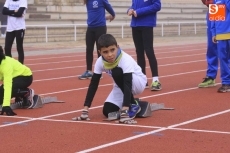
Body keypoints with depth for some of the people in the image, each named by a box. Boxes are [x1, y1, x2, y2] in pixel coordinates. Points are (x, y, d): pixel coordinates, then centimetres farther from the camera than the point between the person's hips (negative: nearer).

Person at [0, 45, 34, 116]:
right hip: (15, 76, 8)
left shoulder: (7, 64, -36)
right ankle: (20, 96, 13)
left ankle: (27, 93, -8)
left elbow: (8, 86, -44)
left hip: (25, 76, -8)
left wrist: (6, 105, -51)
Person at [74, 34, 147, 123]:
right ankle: (128, 103, 17)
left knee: (117, 72, -34)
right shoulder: (100, 62, -19)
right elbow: (93, 84, -14)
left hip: (138, 82, -5)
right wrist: (85, 109, -20)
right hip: (121, 87, 5)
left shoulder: (126, 60, -34)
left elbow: (128, 84, -42)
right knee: (108, 111, -15)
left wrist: (125, 109, -52)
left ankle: (133, 105, -18)